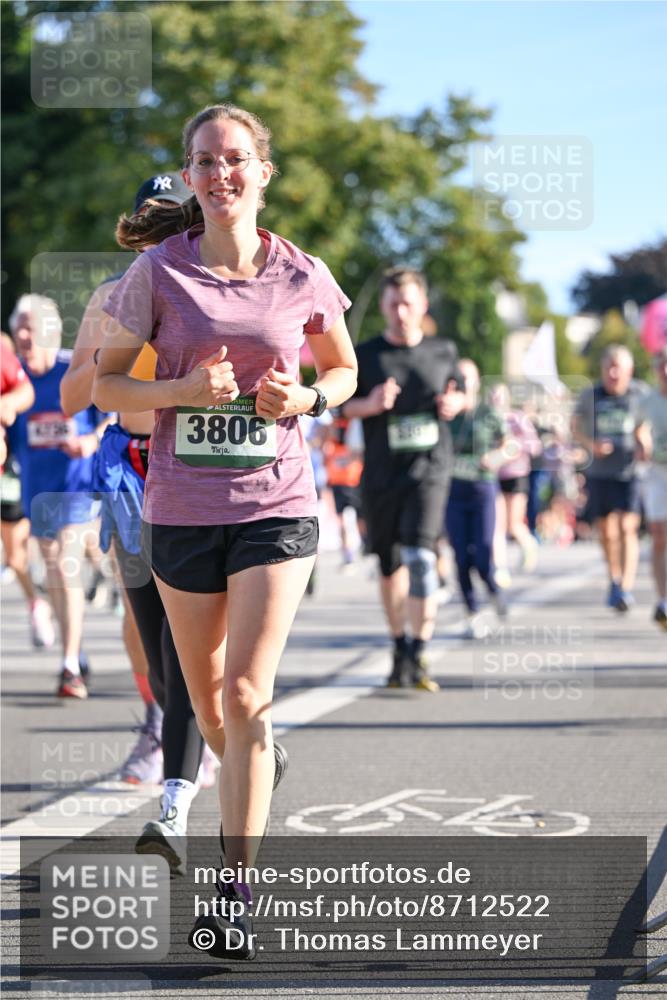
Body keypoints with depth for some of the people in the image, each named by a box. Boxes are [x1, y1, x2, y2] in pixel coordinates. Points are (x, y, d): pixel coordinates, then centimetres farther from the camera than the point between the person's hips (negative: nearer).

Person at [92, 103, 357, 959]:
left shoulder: (302, 277, -1)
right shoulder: (157, 272, -3)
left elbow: (343, 369, 15)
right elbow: (105, 384, 3)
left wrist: (306, 399, -7)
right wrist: (182, 391, -16)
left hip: (276, 506, -1)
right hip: (182, 507, 1)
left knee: (245, 694, -12)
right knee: (207, 701, 12)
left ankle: (236, 892, -9)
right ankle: (249, 786, 45)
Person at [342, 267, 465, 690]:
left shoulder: (444, 351, 8)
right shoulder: (365, 356, 4)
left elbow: (460, 391, 22)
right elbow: (341, 407, 6)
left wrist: (454, 403, -1)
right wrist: (370, 404, -14)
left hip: (430, 468, -1)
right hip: (381, 473, 1)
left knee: (420, 556, -18)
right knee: (389, 563, 10)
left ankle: (419, 655, -18)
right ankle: (400, 647, 27)